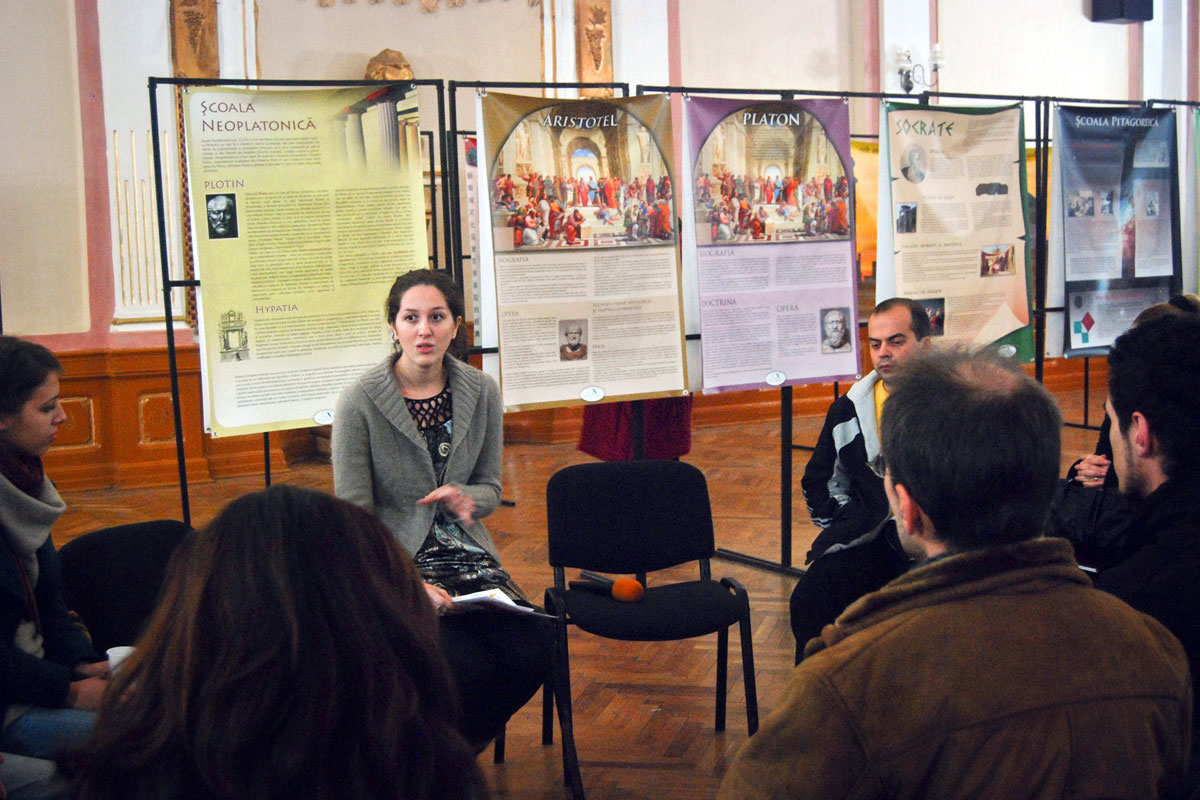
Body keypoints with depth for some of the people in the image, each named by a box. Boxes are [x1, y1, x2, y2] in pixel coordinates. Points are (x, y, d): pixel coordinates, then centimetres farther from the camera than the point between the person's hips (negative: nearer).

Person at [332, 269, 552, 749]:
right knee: (467, 668, -26)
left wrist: (463, 498, -13)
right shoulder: (360, 402, -10)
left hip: (467, 556, 5)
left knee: (533, 652, -18)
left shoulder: (480, 392, 3)